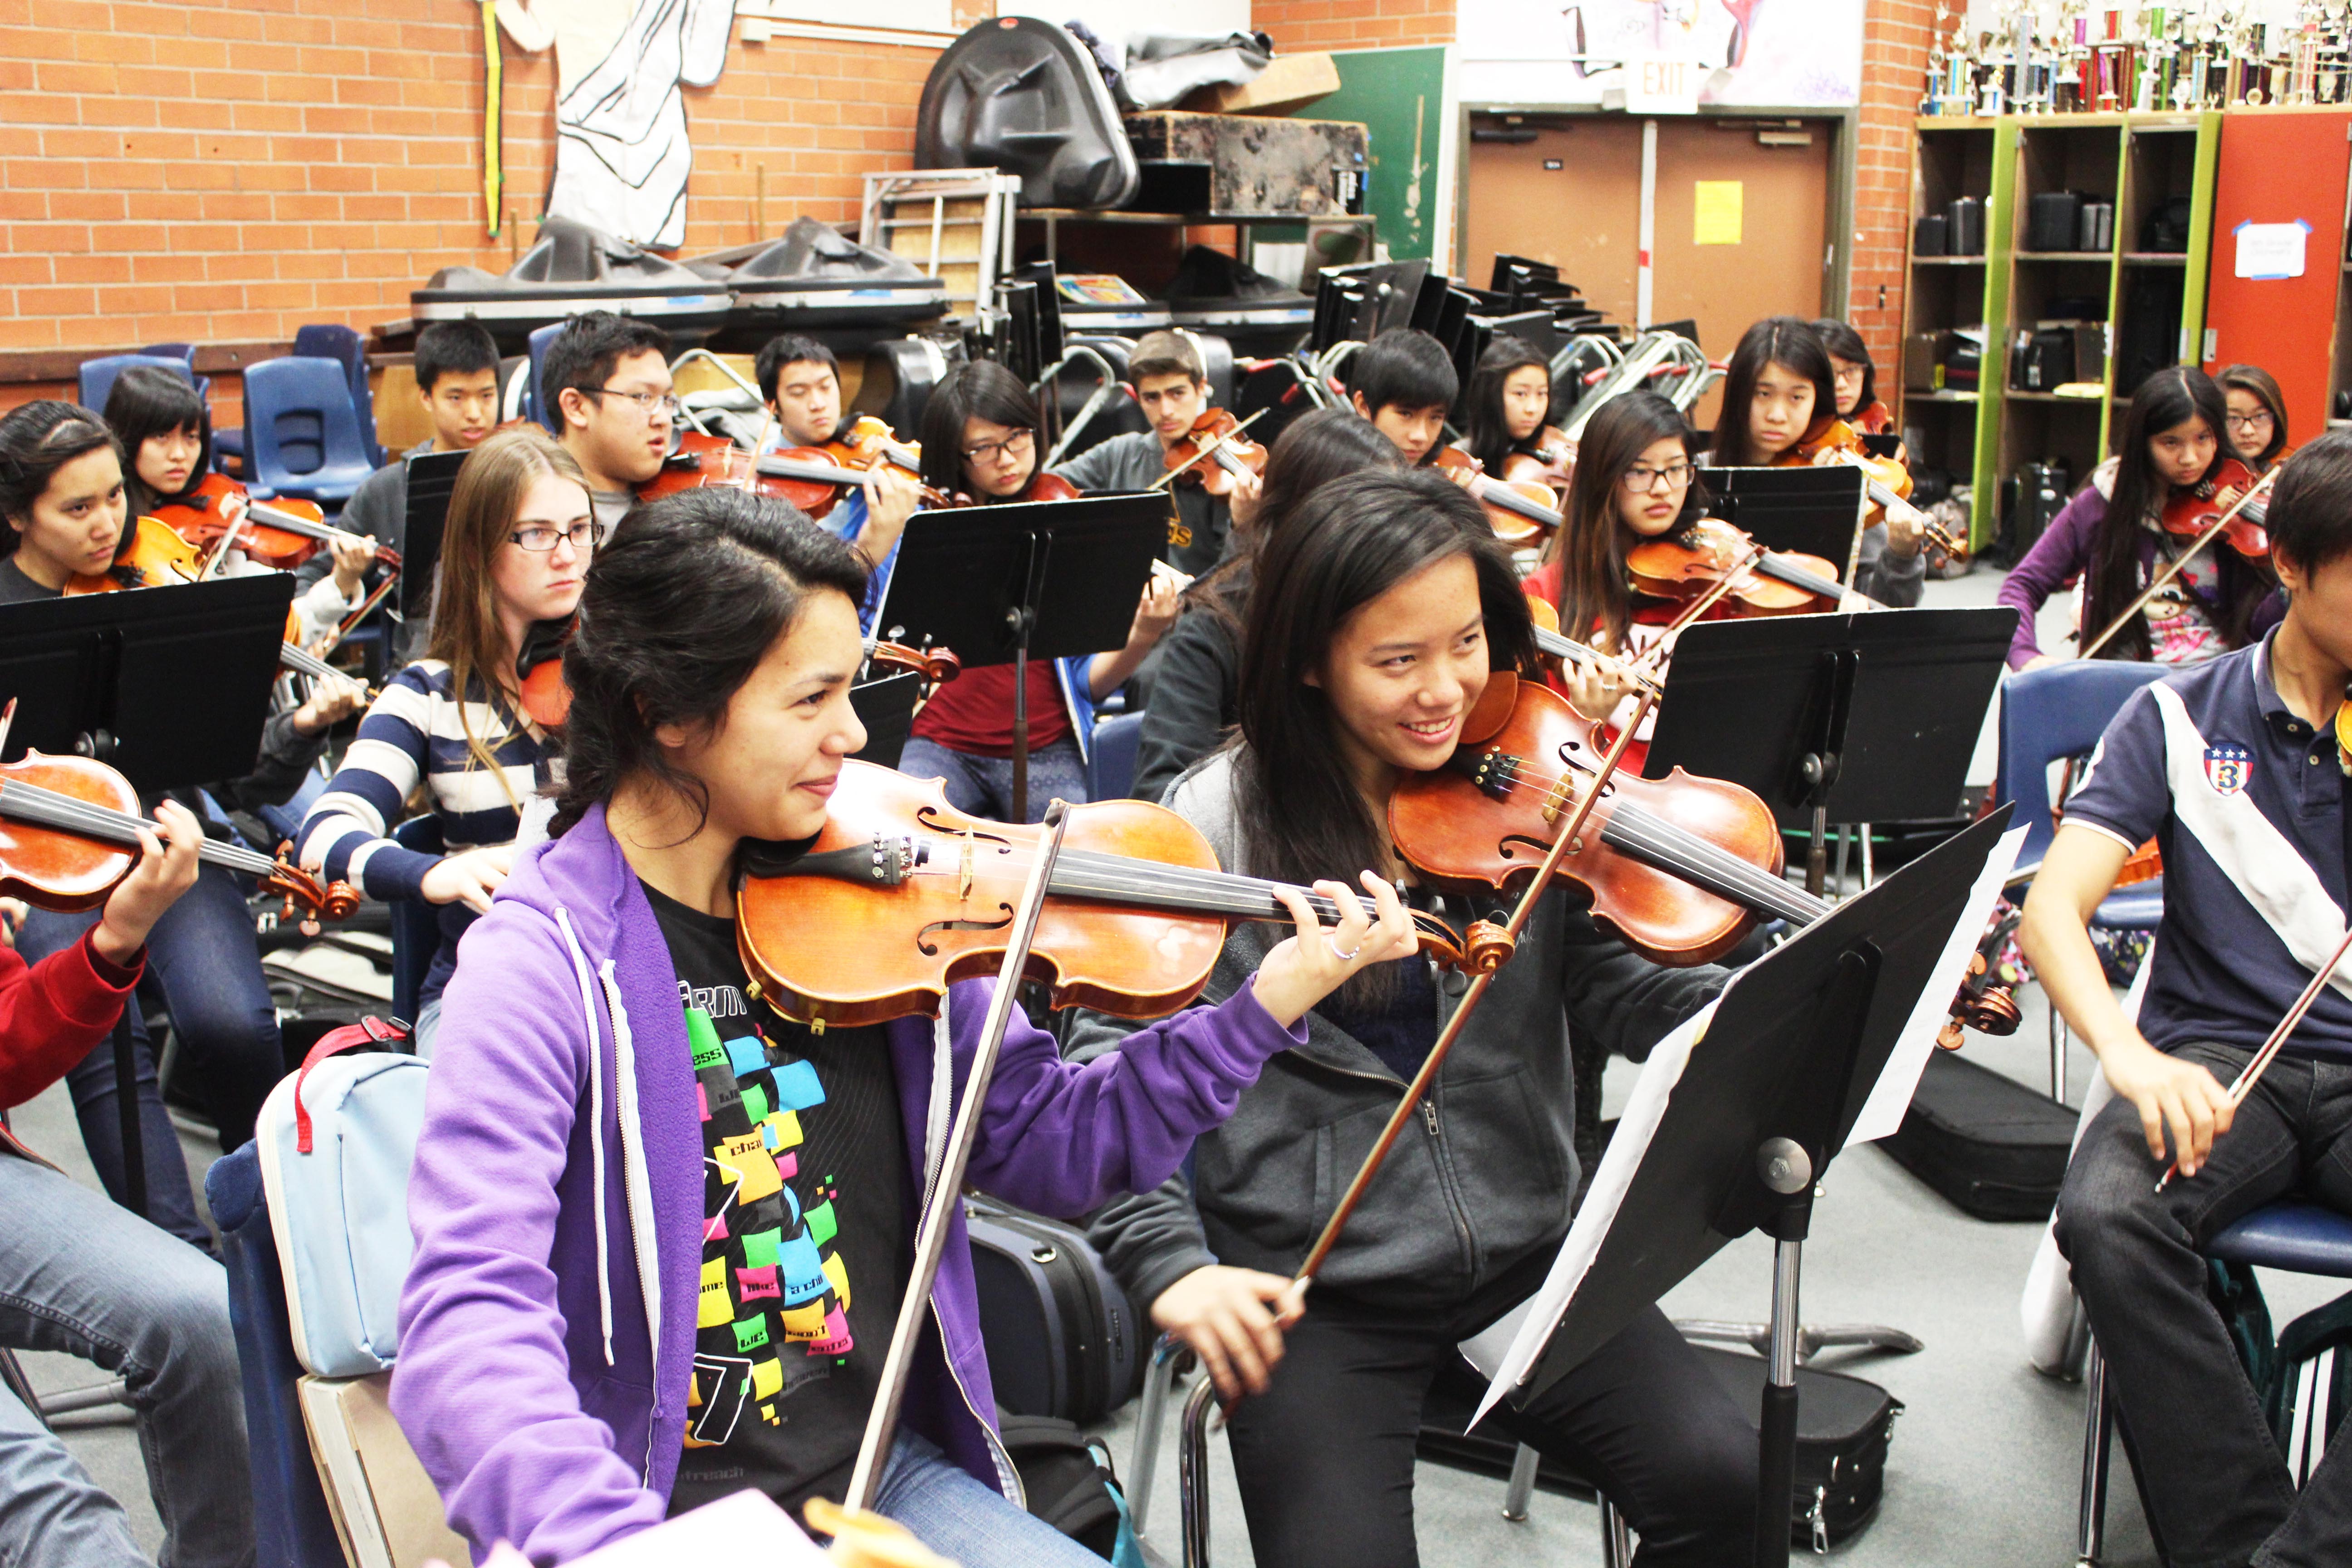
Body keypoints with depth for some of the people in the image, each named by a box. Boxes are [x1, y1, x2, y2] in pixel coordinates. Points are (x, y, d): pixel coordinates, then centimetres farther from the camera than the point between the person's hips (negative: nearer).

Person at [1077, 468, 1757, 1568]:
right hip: (1308, 1291, -2)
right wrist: (1171, 1263, -16)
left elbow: (1618, 991, -3)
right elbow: (1113, 1060, -6)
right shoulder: (1219, 822, -7)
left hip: (1523, 1258, 3)